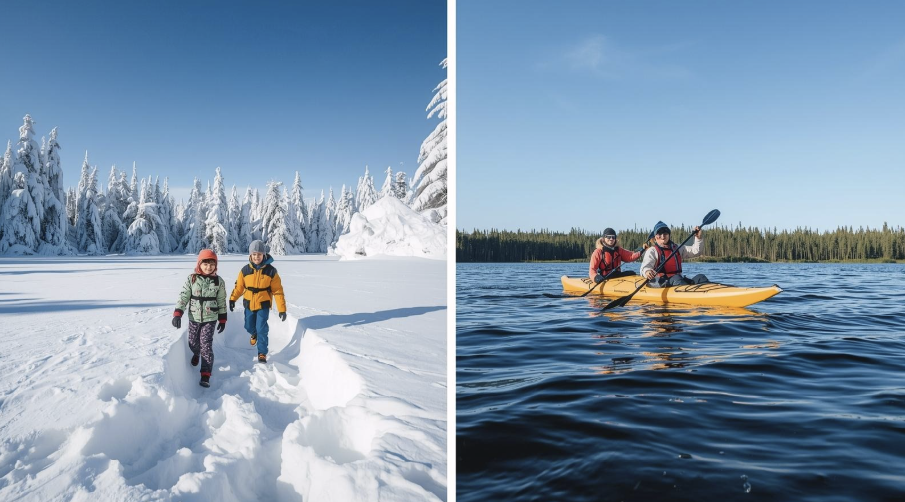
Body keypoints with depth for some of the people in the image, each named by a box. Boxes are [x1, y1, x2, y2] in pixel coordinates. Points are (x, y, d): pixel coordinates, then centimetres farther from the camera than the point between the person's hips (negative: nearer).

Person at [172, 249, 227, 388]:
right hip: (194, 318, 2)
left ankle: (205, 375, -6)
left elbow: (222, 301, 1)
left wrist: (222, 319, 4)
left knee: (206, 345, -9)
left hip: (210, 319, -2)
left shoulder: (219, 281, -6)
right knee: (193, 343, 17)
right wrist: (177, 314, -16)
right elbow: (183, 296, -5)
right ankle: (196, 354, 54)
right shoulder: (192, 279, -6)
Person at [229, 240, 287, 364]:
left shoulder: (271, 271, -13)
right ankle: (255, 334, 52)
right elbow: (239, 286, 6)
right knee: (249, 327, 17)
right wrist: (232, 299, 1)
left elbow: (277, 291, -10)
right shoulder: (245, 270, -7)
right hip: (249, 304, 3)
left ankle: (262, 353, 8)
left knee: (262, 330, -6)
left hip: (263, 305, -3)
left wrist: (282, 309, -12)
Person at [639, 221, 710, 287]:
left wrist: (698, 238, 6)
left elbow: (695, 251, 24)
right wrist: (647, 271, -37)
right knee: (676, 278, -37)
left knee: (700, 277, -17)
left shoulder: (677, 249, 25)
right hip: (660, 282, -6)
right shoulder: (652, 251, 4)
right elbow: (645, 267, -11)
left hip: (678, 279, 6)